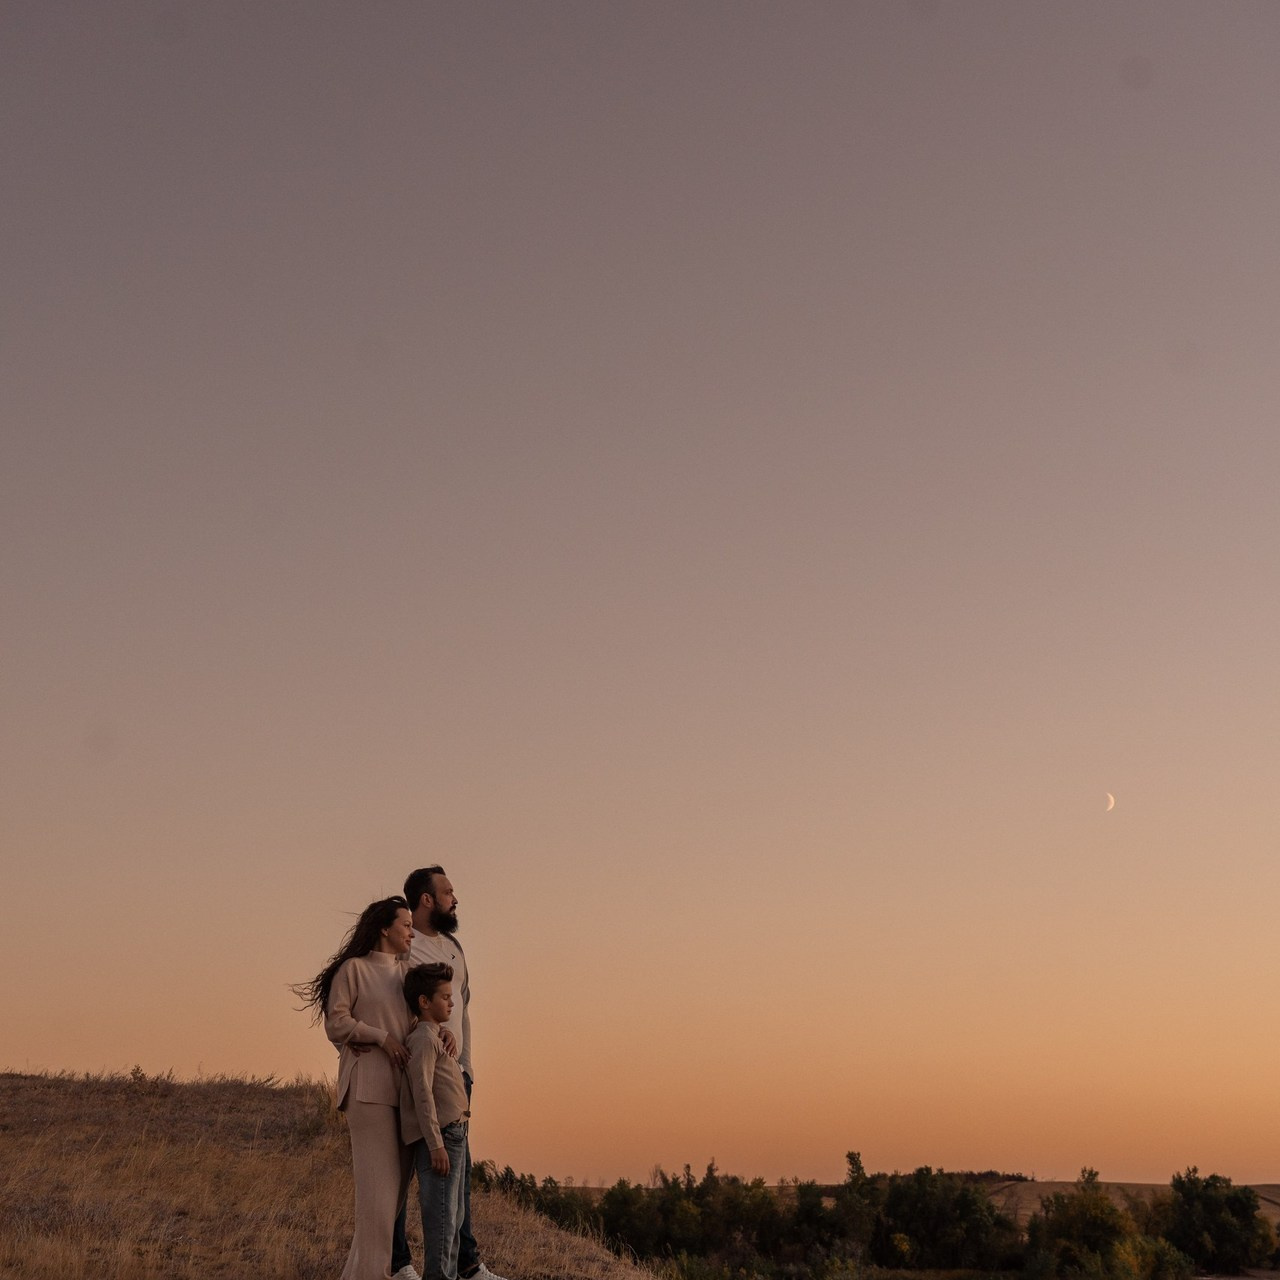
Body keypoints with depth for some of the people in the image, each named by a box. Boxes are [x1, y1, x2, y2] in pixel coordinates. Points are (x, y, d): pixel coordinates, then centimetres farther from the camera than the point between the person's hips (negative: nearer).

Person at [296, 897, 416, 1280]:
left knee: (397, 1181, 4)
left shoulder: (407, 972, 18)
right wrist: (382, 1037, -13)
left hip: (405, 1086, 7)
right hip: (370, 1086, -6)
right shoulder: (354, 968, 0)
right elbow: (336, 1023, -5)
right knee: (378, 1180, -10)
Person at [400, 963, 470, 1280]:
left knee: (453, 1218, 14)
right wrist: (436, 1145, -22)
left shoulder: (435, 1037, 20)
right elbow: (423, 1094, -19)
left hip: (452, 1136, 10)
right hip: (439, 1137, -10)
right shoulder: (423, 1039, -11)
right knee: (441, 1216, -10)